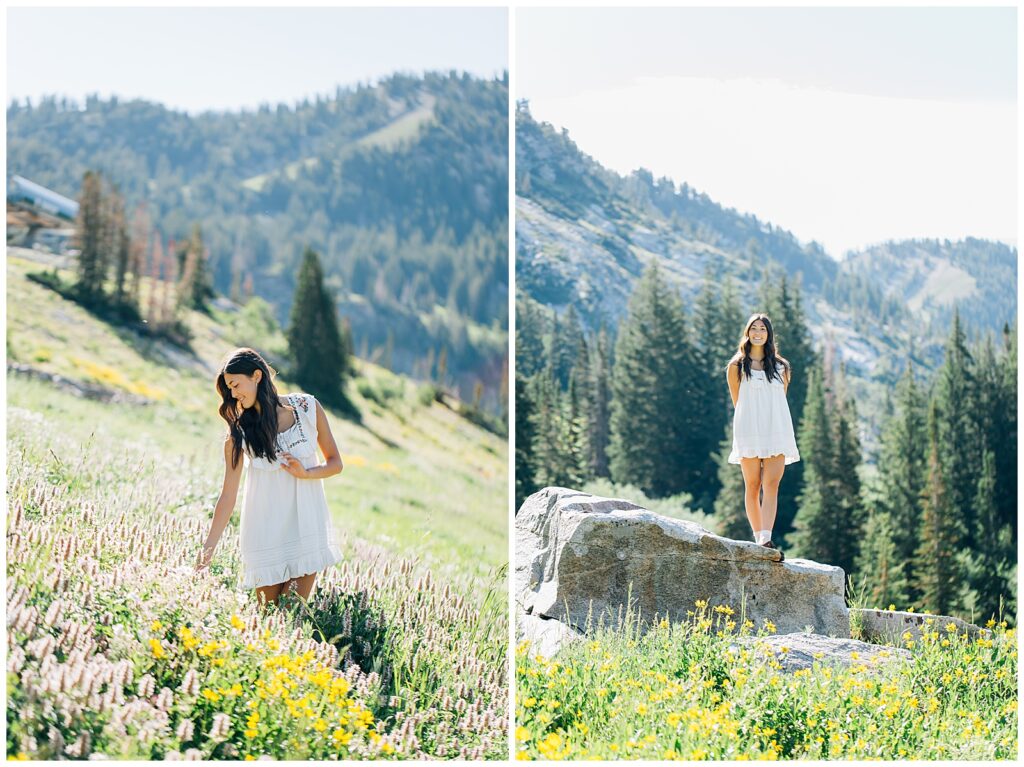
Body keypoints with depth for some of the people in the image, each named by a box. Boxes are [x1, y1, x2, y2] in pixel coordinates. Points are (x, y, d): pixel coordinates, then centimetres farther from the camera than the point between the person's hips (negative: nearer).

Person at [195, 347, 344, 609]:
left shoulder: (307, 408, -3)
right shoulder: (239, 432, -5)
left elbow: (335, 463, 4)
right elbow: (228, 495, -5)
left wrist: (305, 473, -15)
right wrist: (208, 547, -10)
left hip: (307, 525, 1)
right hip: (265, 534, 0)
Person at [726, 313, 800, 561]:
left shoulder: (781, 367, 14)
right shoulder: (736, 367, 8)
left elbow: (780, 400, 18)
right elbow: (737, 402, 12)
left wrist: (769, 417, 11)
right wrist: (752, 418, 8)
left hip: (777, 432, 1)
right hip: (749, 433, -1)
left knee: (771, 487, -12)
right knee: (752, 487, -1)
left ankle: (766, 540, -23)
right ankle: (759, 539, 5)